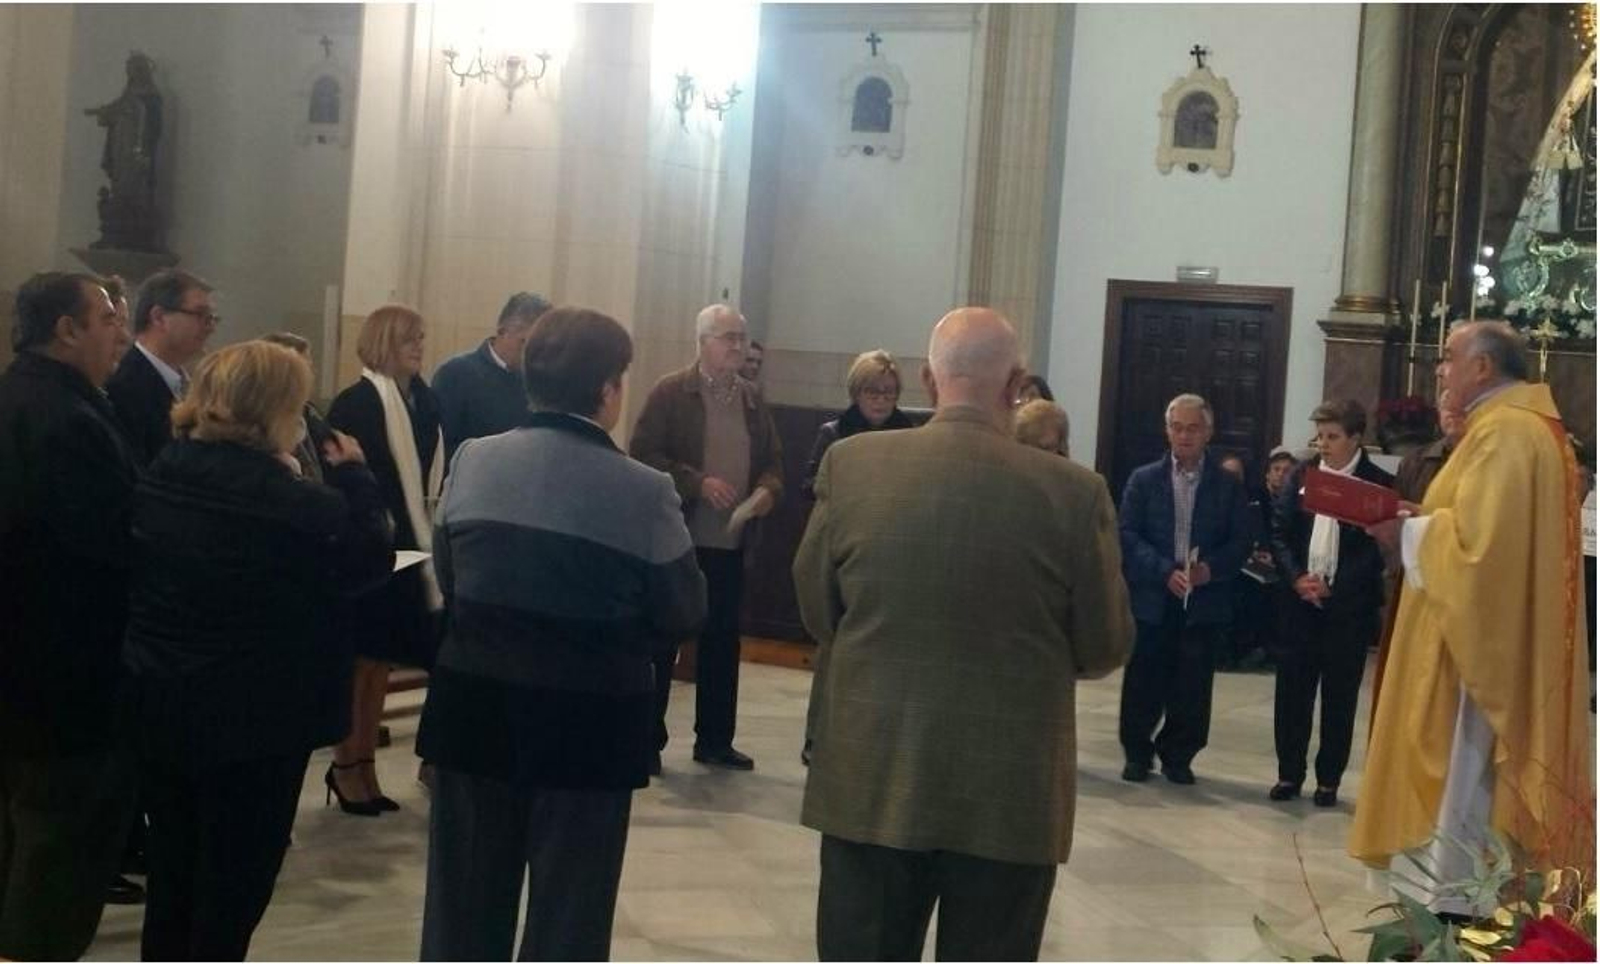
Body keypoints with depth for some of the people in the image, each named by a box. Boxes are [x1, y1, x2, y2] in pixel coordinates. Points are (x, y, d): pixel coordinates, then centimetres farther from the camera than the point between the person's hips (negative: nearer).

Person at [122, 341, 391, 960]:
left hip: (158, 706, 7)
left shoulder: (159, 476, -1)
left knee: (173, 872, 21)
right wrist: (353, 476, 1)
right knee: (236, 881, 9)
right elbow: (370, 559, -10)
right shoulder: (293, 503, -23)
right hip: (256, 717, -7)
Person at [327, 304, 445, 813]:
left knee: (381, 661, 12)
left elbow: (431, 473, 6)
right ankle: (346, 765, 14)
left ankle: (364, 764, 20)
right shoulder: (353, 404, -10)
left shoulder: (421, 402, 7)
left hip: (407, 548, 6)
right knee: (360, 660, 2)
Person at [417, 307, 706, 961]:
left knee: (466, 902, 16)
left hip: (475, 706, 4)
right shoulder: (645, 492, -14)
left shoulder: (472, 461, -3)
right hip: (590, 720, -3)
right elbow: (683, 614, -6)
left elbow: (447, 579, 7)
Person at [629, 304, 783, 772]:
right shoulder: (670, 393, -5)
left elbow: (773, 460, 16)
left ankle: (715, 741, 21)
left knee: (723, 642, 11)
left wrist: (768, 490, -6)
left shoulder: (753, 399, 12)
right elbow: (643, 454, -11)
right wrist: (699, 483, -19)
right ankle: (646, 740, 11)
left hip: (731, 543, 5)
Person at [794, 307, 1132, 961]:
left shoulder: (851, 465, -7)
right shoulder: (1074, 492, -12)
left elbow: (816, 612, 4)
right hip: (1009, 795, -1)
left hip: (872, 781, 2)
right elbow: (1105, 648, -2)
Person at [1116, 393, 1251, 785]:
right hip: (1152, 599, 0)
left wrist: (1211, 568, -16)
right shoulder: (1144, 479, 4)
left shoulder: (1228, 485, 6)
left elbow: (1240, 541, 2)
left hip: (1205, 601, 0)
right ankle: (1137, 753, 21)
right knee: (1144, 684, 4)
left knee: (1192, 688, 3)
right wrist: (1166, 571, -16)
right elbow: (1128, 535, -3)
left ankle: (1178, 755, 20)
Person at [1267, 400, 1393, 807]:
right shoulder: (1302, 475, 7)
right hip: (1302, 602, 3)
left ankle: (1329, 779, 16)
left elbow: (1380, 547, -7)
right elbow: (1280, 532, 5)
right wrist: (1296, 577, -10)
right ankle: (1289, 773, 16)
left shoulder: (1378, 483, -4)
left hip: (1349, 606, -3)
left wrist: (1334, 587, -15)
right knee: (1291, 690, 4)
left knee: (1339, 697, 5)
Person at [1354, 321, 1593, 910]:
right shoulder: (1527, 425, 15)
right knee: (1470, 784, 13)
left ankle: (1451, 905, -2)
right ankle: (1458, 897, 19)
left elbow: (1479, 538, -26)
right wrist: (1422, 517, 9)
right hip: (1496, 639, 10)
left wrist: (1409, 534, -11)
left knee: (1458, 782, -6)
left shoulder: (1503, 432, -17)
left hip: (1481, 646, -10)